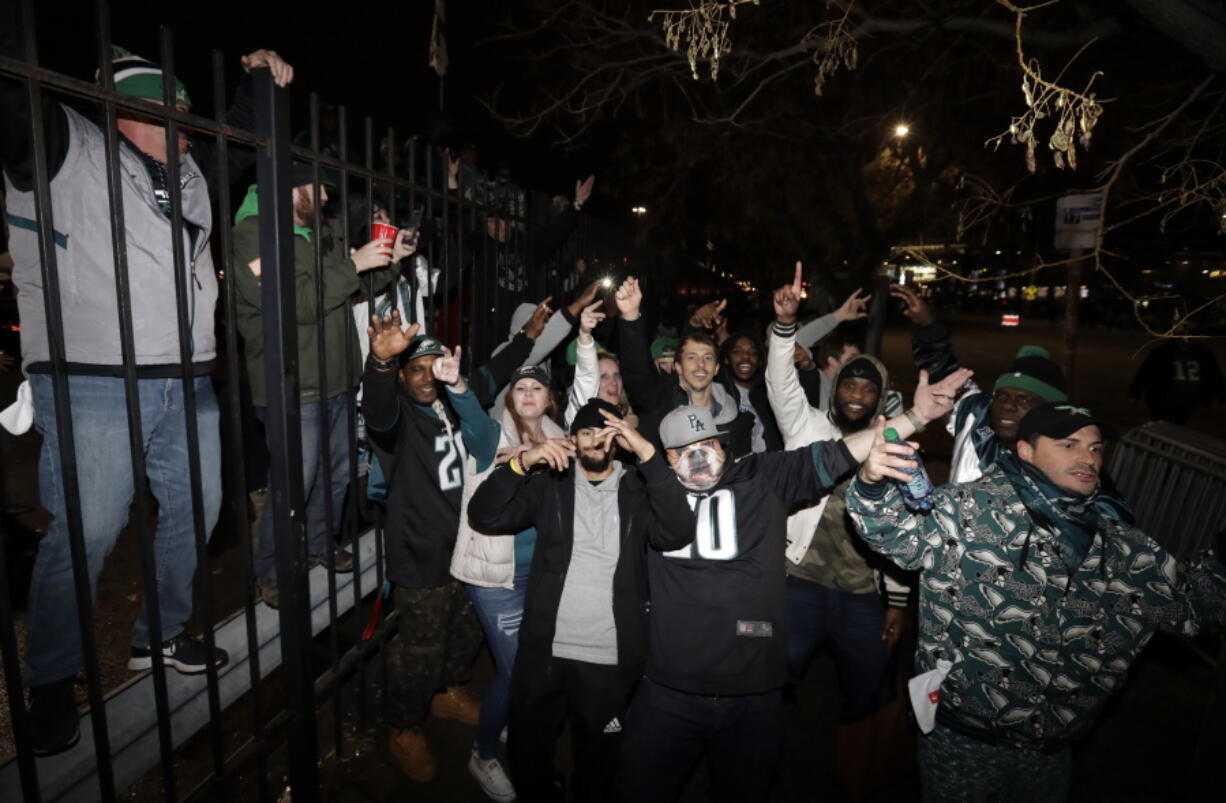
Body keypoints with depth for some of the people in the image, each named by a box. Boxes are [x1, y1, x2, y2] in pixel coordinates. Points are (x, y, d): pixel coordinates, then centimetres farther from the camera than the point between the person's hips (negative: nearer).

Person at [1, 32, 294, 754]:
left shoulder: (189, 170, 19)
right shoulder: (64, 147, 1)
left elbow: (237, 135, 33)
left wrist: (260, 79, 22)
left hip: (189, 385, 7)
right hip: (93, 385, -7)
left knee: (197, 511, 12)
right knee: (85, 533, -4)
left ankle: (160, 634, 32)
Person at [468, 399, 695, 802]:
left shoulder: (638, 490, -1)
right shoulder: (550, 484, 3)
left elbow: (677, 533, -19)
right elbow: (484, 514, -5)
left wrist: (647, 453, -26)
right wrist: (523, 463, -21)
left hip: (608, 659, -1)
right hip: (543, 651, 2)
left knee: (596, 764, 18)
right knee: (527, 755, 20)